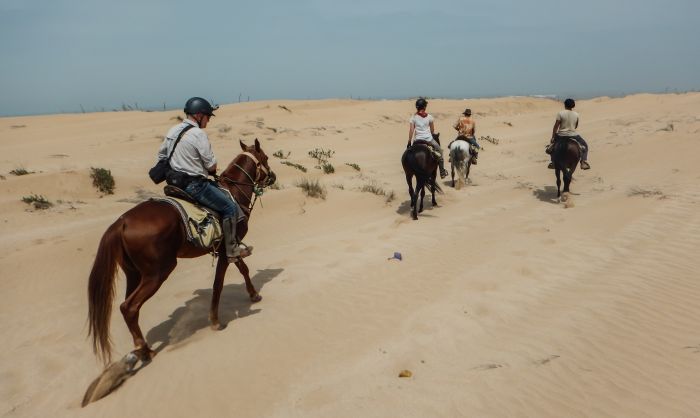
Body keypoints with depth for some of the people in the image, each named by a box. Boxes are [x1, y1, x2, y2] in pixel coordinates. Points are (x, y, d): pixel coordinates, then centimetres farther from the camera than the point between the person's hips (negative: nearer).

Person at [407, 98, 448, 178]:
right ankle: (442, 172, 17)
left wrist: (409, 142, 2)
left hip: (417, 140, 1)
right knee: (439, 150, 17)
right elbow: (432, 129, 8)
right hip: (428, 139, -1)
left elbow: (411, 130, -3)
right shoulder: (429, 116, -2)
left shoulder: (413, 117, -1)